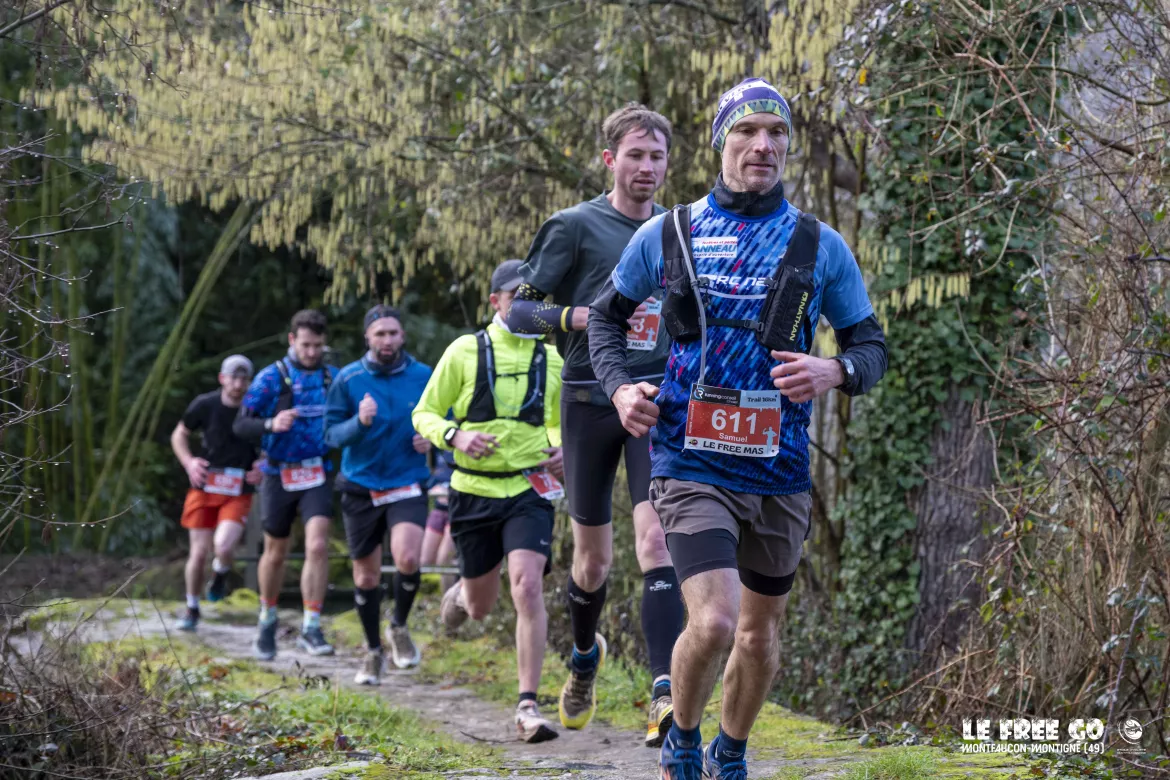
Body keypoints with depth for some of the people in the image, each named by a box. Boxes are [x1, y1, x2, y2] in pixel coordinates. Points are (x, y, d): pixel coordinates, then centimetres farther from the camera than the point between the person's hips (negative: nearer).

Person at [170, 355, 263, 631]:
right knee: (199, 552, 2)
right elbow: (179, 435, 12)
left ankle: (220, 574, 14)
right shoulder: (204, 405, -4)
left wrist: (263, 468, -10)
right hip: (204, 488, 1)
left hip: (238, 493, -1)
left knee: (223, 546, -23)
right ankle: (192, 609, 25)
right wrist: (188, 462, -6)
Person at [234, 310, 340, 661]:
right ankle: (267, 621, 34)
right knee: (275, 553, 11)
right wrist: (272, 424, -30)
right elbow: (240, 425, -11)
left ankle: (311, 629, -12)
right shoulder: (271, 377, -7)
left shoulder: (334, 377, 4)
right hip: (280, 475, -1)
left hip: (318, 475, 1)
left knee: (318, 546, -17)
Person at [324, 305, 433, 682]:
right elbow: (331, 434, -3)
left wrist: (431, 439, -6)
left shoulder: (424, 377, 0)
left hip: (408, 485, -1)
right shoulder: (348, 379, -3)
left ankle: (399, 625, 6)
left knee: (407, 559, -23)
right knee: (366, 577, 8)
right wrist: (359, 422, -22)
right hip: (361, 487, 1)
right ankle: (373, 651, 28)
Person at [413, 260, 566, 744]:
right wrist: (456, 436, -17)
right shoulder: (465, 352, -1)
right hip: (475, 490, 0)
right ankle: (461, 593, 51)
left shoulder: (552, 360, 7)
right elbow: (424, 414, 3)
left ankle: (528, 706, -18)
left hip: (529, 490, 0)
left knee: (528, 586, -21)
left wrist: (563, 450, 0)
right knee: (481, 606, 11)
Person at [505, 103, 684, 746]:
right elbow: (517, 311, -4)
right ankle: (584, 657, 39)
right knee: (593, 557, 9)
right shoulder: (575, 226, -2)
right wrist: (581, 317, -20)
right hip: (590, 399, -1)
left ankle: (666, 696, -24)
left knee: (656, 538, -18)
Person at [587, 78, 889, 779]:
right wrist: (620, 387, -2)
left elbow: (872, 347, 7)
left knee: (761, 632, 14)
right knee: (714, 622, -18)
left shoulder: (821, 246, 3)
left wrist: (834, 371, -16)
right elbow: (607, 315, 16)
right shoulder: (666, 235, 2)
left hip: (780, 472, 3)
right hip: (693, 465, -2)